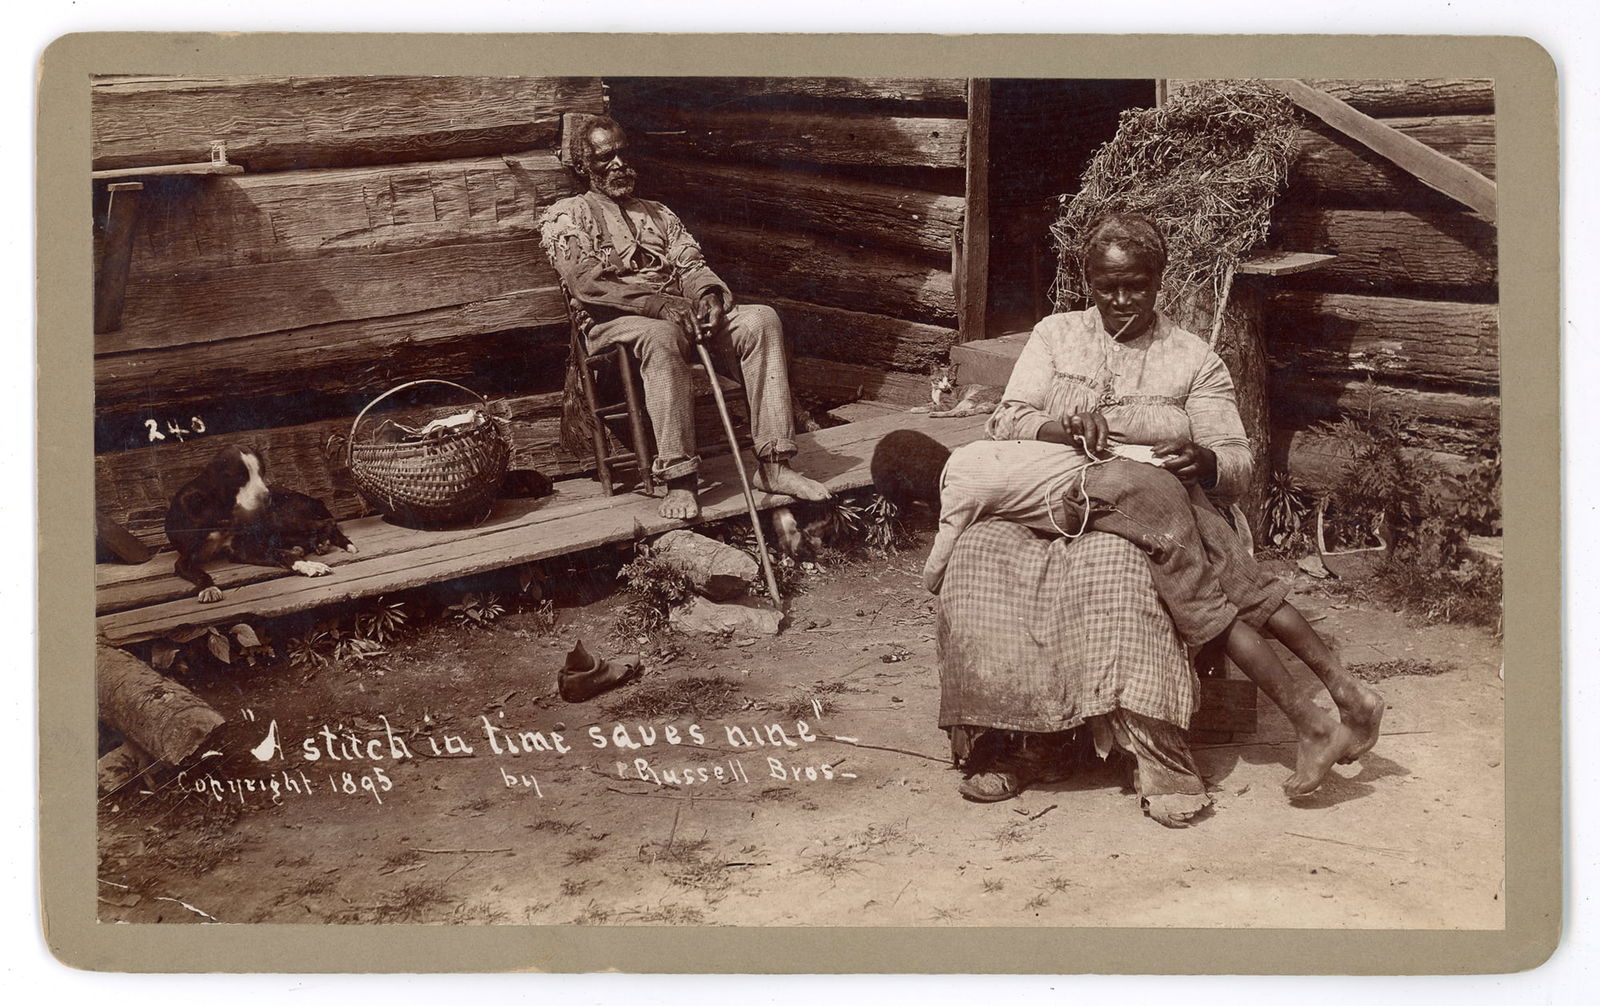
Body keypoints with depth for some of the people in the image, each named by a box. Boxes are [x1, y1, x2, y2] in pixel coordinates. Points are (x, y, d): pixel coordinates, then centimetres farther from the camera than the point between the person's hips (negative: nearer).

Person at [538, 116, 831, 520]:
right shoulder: (565, 216, 10)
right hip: (616, 321, -6)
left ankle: (772, 464, -28)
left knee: (761, 320, -21)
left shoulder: (657, 214, 30)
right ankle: (679, 480, -44)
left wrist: (707, 293, -10)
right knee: (661, 337, -42)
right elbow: (584, 281, -7)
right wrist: (658, 304, -20)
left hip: (682, 313, 6)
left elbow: (690, 265, 17)